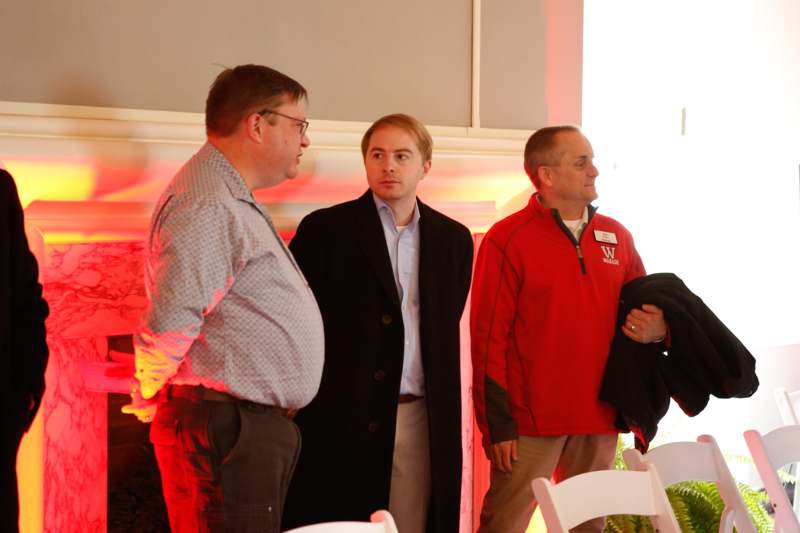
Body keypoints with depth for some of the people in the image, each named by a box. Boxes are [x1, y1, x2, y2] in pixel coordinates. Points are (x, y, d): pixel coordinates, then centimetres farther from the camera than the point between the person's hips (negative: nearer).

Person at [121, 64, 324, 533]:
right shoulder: (206, 206, -18)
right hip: (224, 429, -10)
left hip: (258, 429, 10)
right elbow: (169, 326, -26)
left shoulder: (235, 200, 18)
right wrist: (150, 402, -11)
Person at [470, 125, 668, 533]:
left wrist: (656, 328, -6)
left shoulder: (616, 237, 10)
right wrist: (497, 423, -10)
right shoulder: (506, 240, -6)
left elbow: (645, 308, 20)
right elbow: (488, 336, -8)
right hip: (532, 420, -5)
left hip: (600, 416, 5)